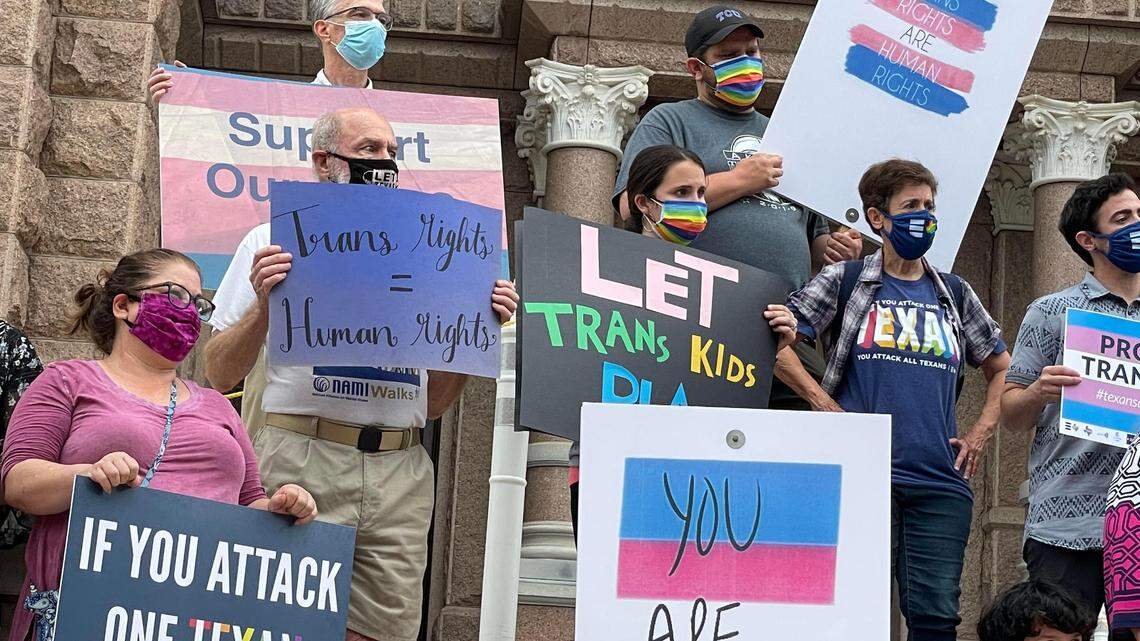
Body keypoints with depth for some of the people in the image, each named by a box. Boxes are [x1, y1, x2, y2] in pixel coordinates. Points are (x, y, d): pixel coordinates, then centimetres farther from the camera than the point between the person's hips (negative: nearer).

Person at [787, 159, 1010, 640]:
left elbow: (1002, 370, 26)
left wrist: (978, 437, 13)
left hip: (941, 482, 3)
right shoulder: (844, 281, 7)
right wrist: (831, 412, -8)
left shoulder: (954, 294, 18)